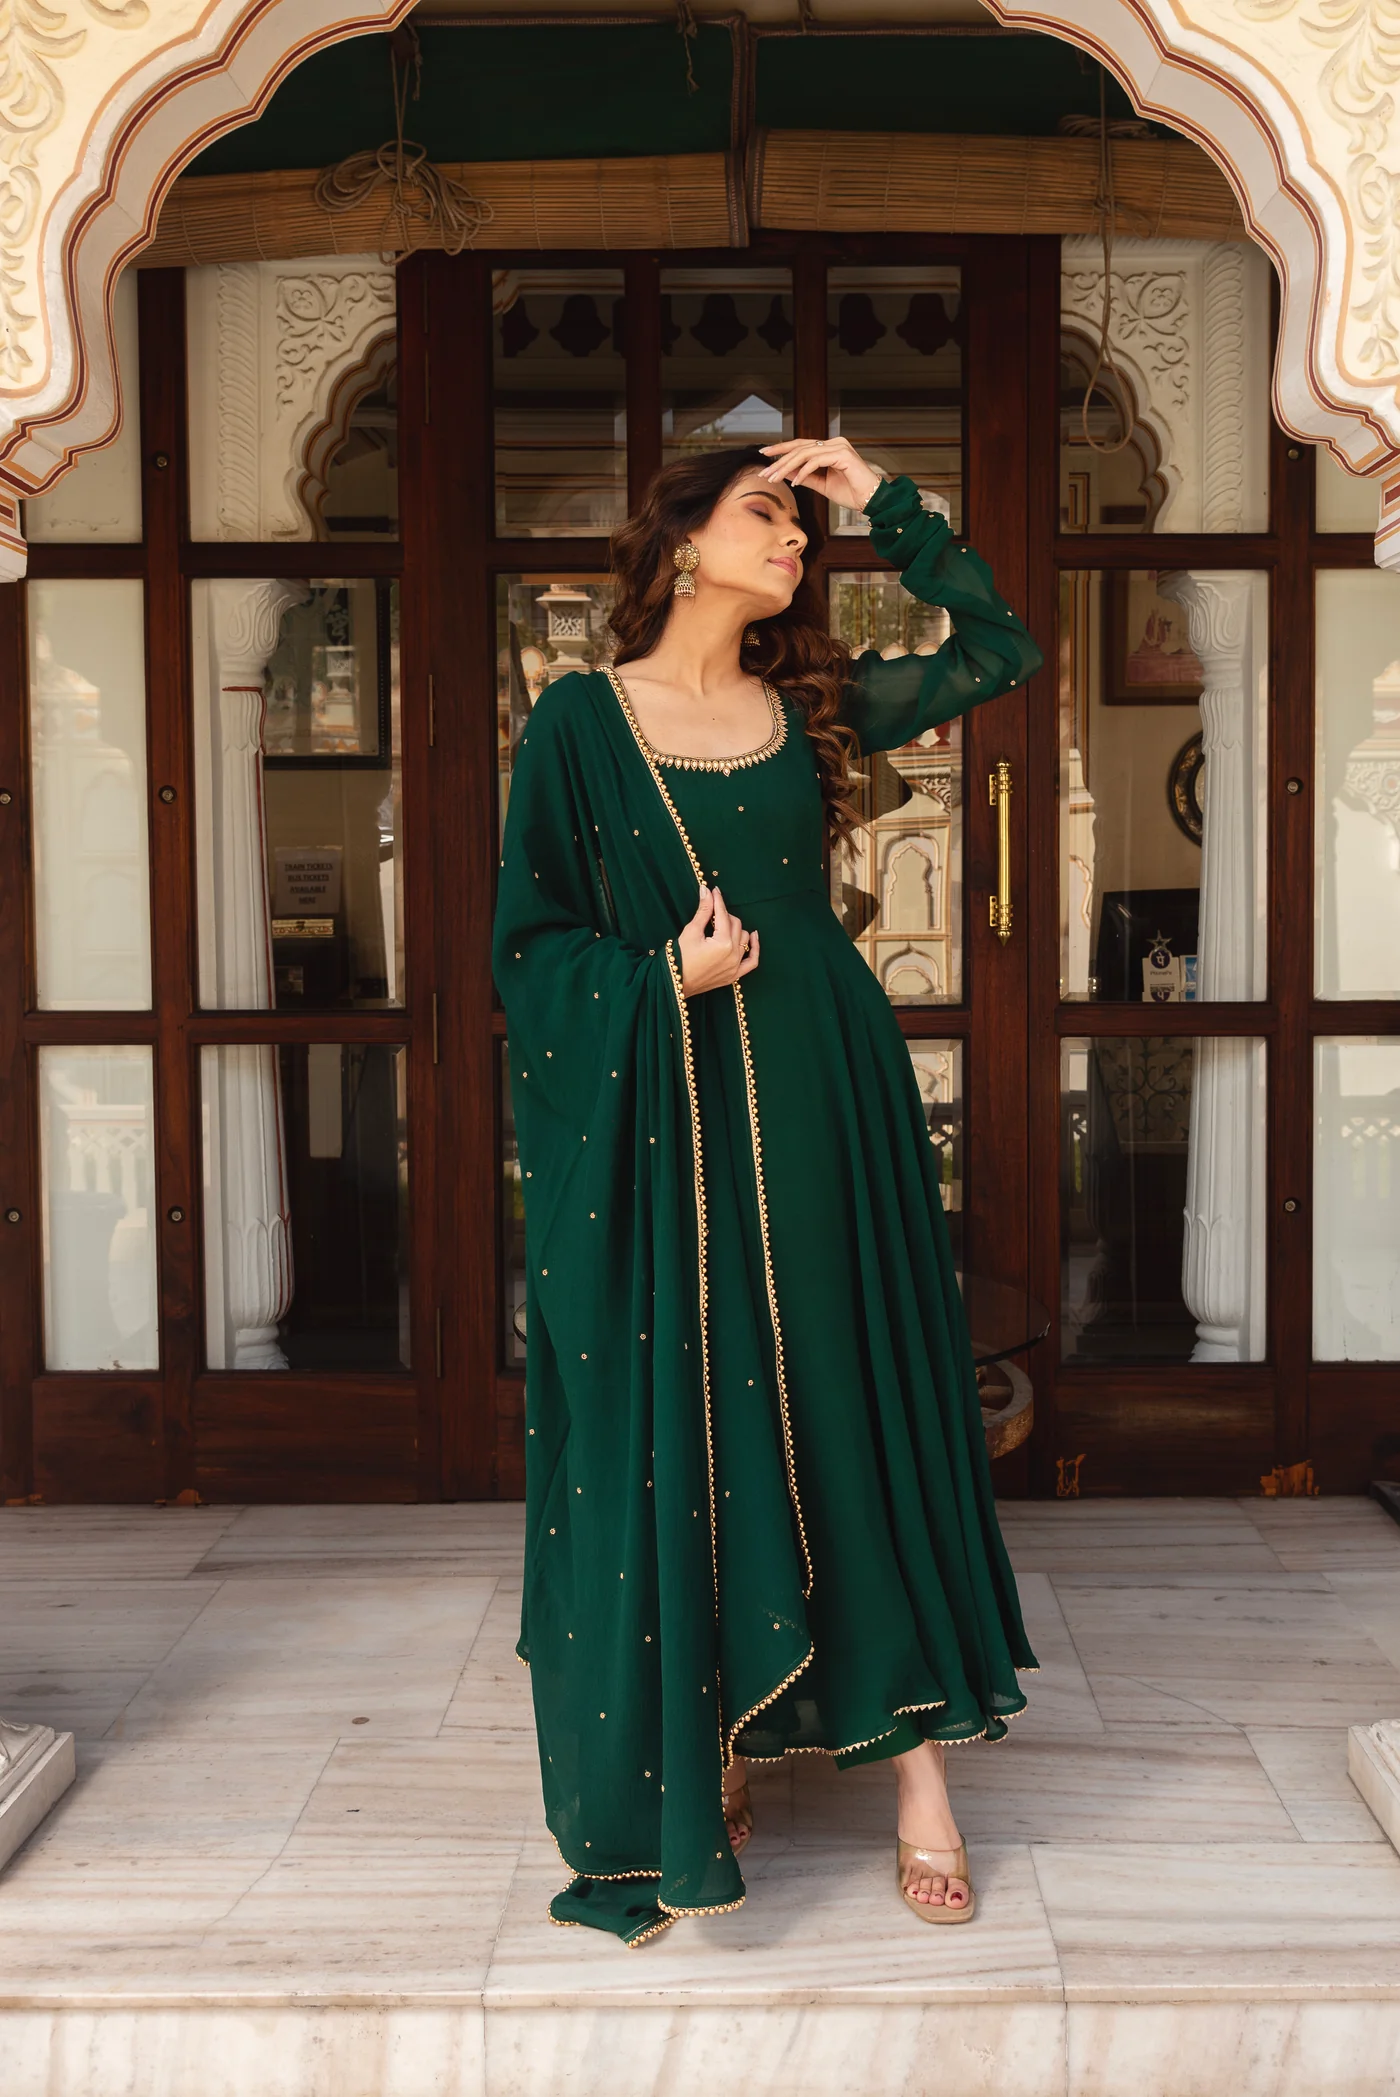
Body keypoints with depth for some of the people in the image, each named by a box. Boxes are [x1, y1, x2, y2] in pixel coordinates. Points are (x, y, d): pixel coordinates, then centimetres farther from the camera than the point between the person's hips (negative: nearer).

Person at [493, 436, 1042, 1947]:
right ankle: (706, 1752, 19)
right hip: (659, 1121, -2)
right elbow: (528, 940, 1)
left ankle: (916, 1767, 10)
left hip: (820, 1107, 3)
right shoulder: (581, 718, 1)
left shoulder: (812, 707, 11)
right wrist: (663, 981, -15)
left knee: (855, 1411, 3)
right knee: (680, 1435, 2)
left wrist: (885, 504, 8)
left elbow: (1000, 652, 13)